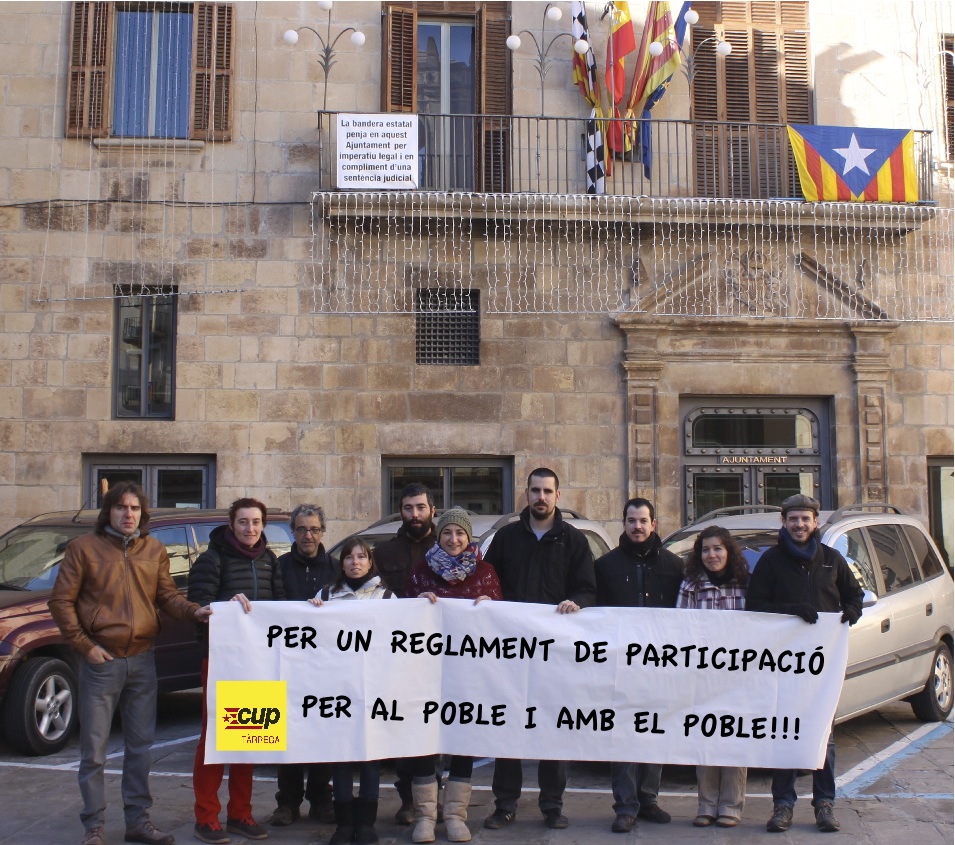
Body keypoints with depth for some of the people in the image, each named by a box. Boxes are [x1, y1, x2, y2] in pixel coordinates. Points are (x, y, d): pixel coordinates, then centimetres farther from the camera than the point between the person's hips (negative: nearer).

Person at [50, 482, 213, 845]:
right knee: (94, 749, 2)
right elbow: (61, 601, -4)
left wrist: (194, 611, -13)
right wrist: (85, 645, -10)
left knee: (141, 747, 11)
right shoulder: (84, 547, -4)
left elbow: (167, 596, 6)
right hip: (101, 661, -4)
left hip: (142, 660, 4)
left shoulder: (155, 551, 8)